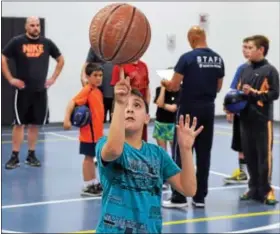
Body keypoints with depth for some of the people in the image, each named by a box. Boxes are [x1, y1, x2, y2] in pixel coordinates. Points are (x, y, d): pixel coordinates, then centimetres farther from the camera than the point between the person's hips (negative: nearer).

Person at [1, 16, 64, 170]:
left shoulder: (46, 43, 4)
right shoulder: (17, 42, -4)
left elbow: (60, 60, 16)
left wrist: (53, 78, 7)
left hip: (40, 90, 3)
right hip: (23, 90, -3)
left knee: (35, 124, 7)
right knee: (19, 123, -2)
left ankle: (31, 155, 16)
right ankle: (14, 157, 3)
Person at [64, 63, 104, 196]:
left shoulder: (98, 91, 10)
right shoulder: (87, 90, -16)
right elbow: (73, 102, -25)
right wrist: (67, 119, -35)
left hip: (96, 132, 8)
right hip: (88, 132, -8)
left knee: (91, 157, 16)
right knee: (88, 157, -1)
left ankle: (94, 183, 26)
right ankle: (87, 187, 7)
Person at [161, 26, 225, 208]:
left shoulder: (187, 58, -13)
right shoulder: (218, 59, 5)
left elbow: (174, 86, -12)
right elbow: (218, 87, 13)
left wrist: (166, 83, 9)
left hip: (189, 109, -5)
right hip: (208, 109, 6)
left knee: (181, 153, 1)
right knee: (204, 153, 8)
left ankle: (179, 197, 1)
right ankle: (200, 197, 12)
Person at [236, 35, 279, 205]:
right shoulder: (245, 70, 11)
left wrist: (254, 93, -16)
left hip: (263, 120, -6)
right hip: (246, 119, 6)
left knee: (264, 156, -1)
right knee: (249, 155, 10)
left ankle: (266, 190, 7)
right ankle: (254, 188, 20)